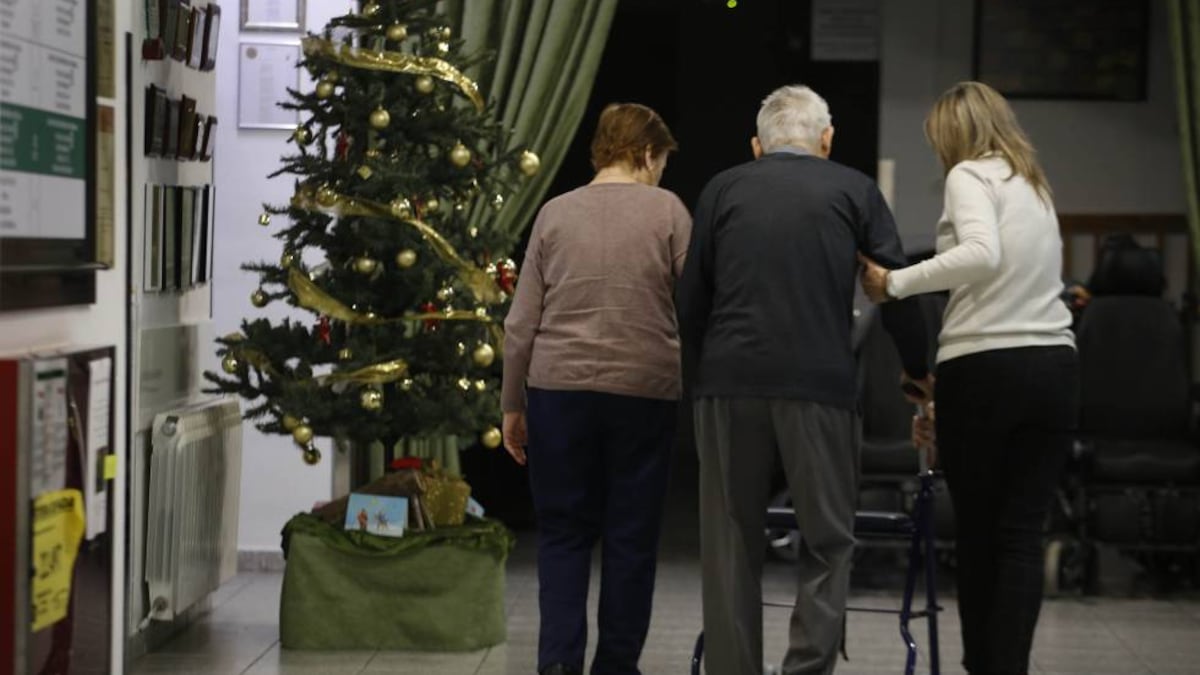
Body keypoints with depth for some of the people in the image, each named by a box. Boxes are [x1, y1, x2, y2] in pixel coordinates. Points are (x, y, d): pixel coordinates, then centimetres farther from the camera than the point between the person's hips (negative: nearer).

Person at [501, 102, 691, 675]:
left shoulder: (556, 213, 6)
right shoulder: (667, 210, 1)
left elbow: (521, 323, 6)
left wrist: (512, 406, 13)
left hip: (560, 389, 2)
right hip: (644, 391, -1)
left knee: (563, 533, 9)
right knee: (631, 537, 9)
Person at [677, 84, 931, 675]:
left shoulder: (722, 189, 14)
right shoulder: (853, 190, 11)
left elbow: (690, 298, 13)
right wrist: (919, 371, 22)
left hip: (729, 381, 2)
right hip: (820, 383, -1)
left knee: (731, 543, 10)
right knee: (827, 539, 7)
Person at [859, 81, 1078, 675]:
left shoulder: (971, 174, -1)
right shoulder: (1035, 187, 22)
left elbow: (982, 254, -22)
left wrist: (895, 282, -15)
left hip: (984, 367, -6)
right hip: (1056, 365, 6)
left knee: (977, 533, 9)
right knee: (1022, 534, 3)